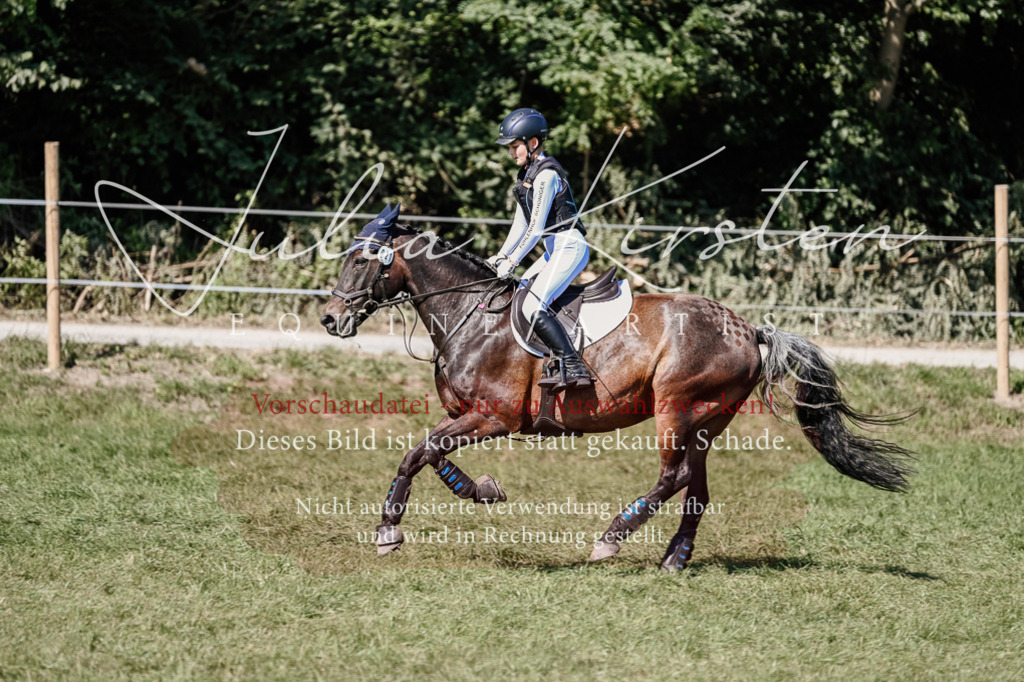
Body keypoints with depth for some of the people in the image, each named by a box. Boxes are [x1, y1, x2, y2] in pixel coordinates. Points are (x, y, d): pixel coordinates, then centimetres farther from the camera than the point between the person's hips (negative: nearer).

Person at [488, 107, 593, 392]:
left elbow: (536, 227, -18)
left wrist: (512, 261, -15)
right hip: (556, 250, 11)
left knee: (532, 307, -21)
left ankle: (574, 368, -25)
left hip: (569, 247, -11)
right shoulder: (527, 174, 15)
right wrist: (502, 255, 11)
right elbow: (521, 223, 18)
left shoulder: (546, 174, -16)